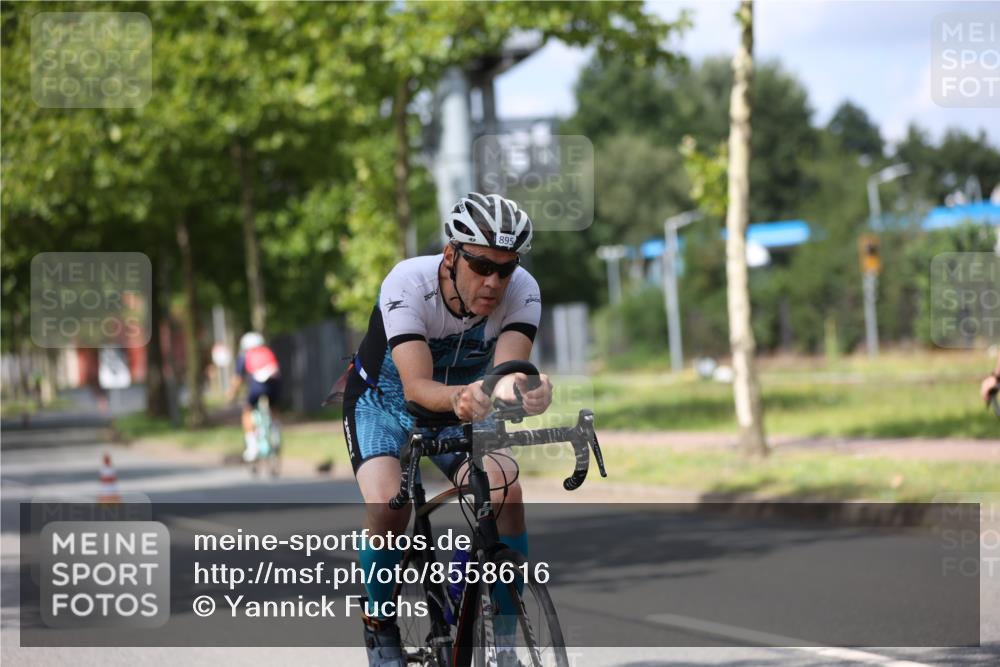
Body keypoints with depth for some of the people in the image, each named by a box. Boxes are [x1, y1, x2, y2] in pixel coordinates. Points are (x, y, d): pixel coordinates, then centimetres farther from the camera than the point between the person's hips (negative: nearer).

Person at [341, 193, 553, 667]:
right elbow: (416, 386, -43)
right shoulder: (408, 284, -33)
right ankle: (380, 624, -1)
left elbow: (507, 368, -39)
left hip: (462, 406, 3)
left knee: (505, 493, -24)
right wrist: (459, 398, -65)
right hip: (384, 399, -2)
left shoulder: (522, 291, -25)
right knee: (388, 507, -28)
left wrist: (521, 391, -64)